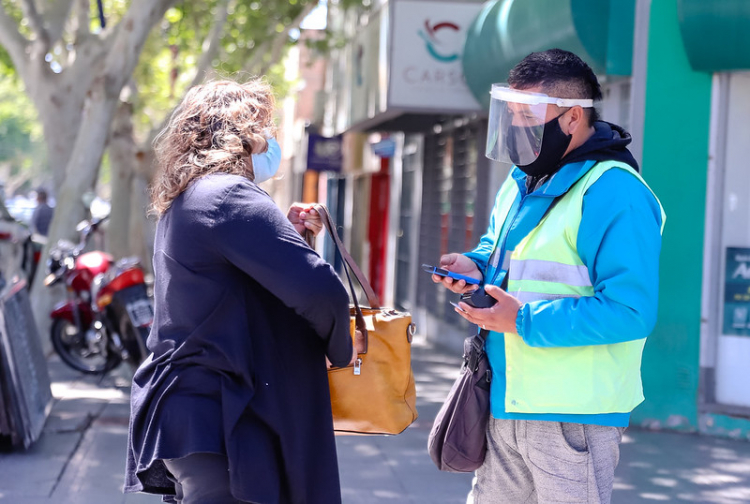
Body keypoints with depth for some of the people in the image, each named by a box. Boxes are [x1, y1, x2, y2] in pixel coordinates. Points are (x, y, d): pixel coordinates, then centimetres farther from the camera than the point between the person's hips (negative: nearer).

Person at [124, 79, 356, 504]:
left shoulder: (183, 205, 17)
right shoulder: (231, 197, -15)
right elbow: (319, 289, -24)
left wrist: (284, 230, 15)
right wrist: (341, 352, -5)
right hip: (218, 425, -11)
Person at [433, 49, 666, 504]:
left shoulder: (614, 194, -19)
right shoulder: (522, 181, 12)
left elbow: (630, 310, -25)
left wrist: (524, 322, -26)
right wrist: (477, 266, 5)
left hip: (574, 415, -9)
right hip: (507, 402, 9)